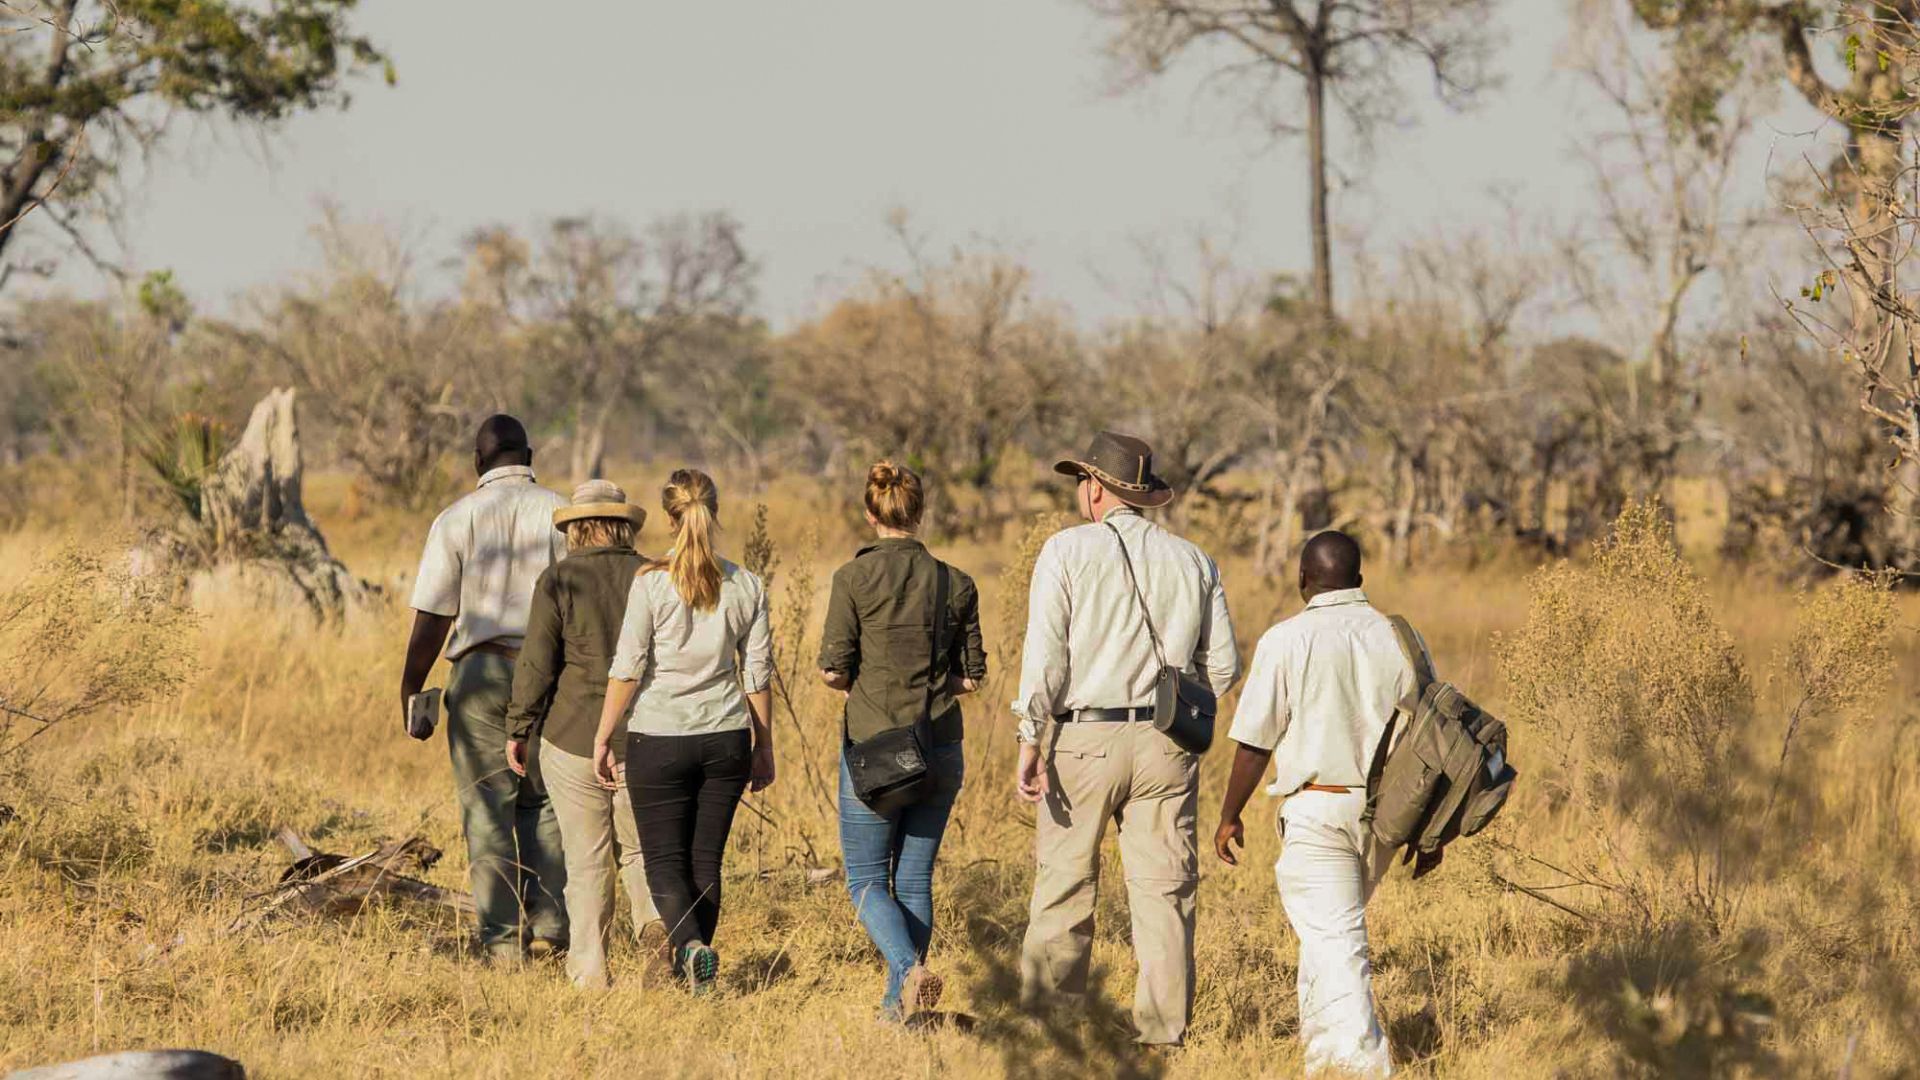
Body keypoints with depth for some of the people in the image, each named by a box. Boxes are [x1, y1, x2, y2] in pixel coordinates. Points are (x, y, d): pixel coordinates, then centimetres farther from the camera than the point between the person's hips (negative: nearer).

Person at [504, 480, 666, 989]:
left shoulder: (558, 580, -7)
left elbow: (536, 663, -8)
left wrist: (518, 730, 2)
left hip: (573, 737, -2)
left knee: (586, 857, 6)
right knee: (638, 845, 16)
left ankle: (589, 968, 6)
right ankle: (656, 920, -11)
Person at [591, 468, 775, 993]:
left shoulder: (651, 582, -10)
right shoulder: (746, 586, 1)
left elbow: (627, 669, -10)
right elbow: (757, 674, 6)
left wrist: (602, 737, -2)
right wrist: (763, 747, 16)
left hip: (659, 739, -3)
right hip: (726, 739, 3)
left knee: (664, 860, 4)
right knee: (706, 859, 13)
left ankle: (690, 947, -21)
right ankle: (694, 970, 17)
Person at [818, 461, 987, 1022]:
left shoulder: (855, 577, -9)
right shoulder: (955, 583, 1)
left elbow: (833, 670, -8)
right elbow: (972, 676, 6)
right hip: (941, 750, 4)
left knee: (867, 880, 5)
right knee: (915, 877, 13)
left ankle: (909, 970, -20)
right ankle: (898, 1006, 14)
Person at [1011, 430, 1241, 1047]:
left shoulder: (1068, 551, -2)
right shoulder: (1192, 561, 9)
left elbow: (1045, 655, -10)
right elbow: (1223, 667, 10)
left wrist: (1030, 743, -9)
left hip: (1083, 740, -3)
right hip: (1166, 743, 3)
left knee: (1064, 887, 5)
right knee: (1164, 891, 2)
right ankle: (1164, 1030, -1)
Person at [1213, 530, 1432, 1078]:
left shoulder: (1287, 641, -8)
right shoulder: (1400, 638, 3)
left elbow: (1254, 742, -7)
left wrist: (1229, 816, 4)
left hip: (1317, 807, -5)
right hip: (1385, 808, 5)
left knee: (1335, 941, -6)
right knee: (1334, 927, 23)